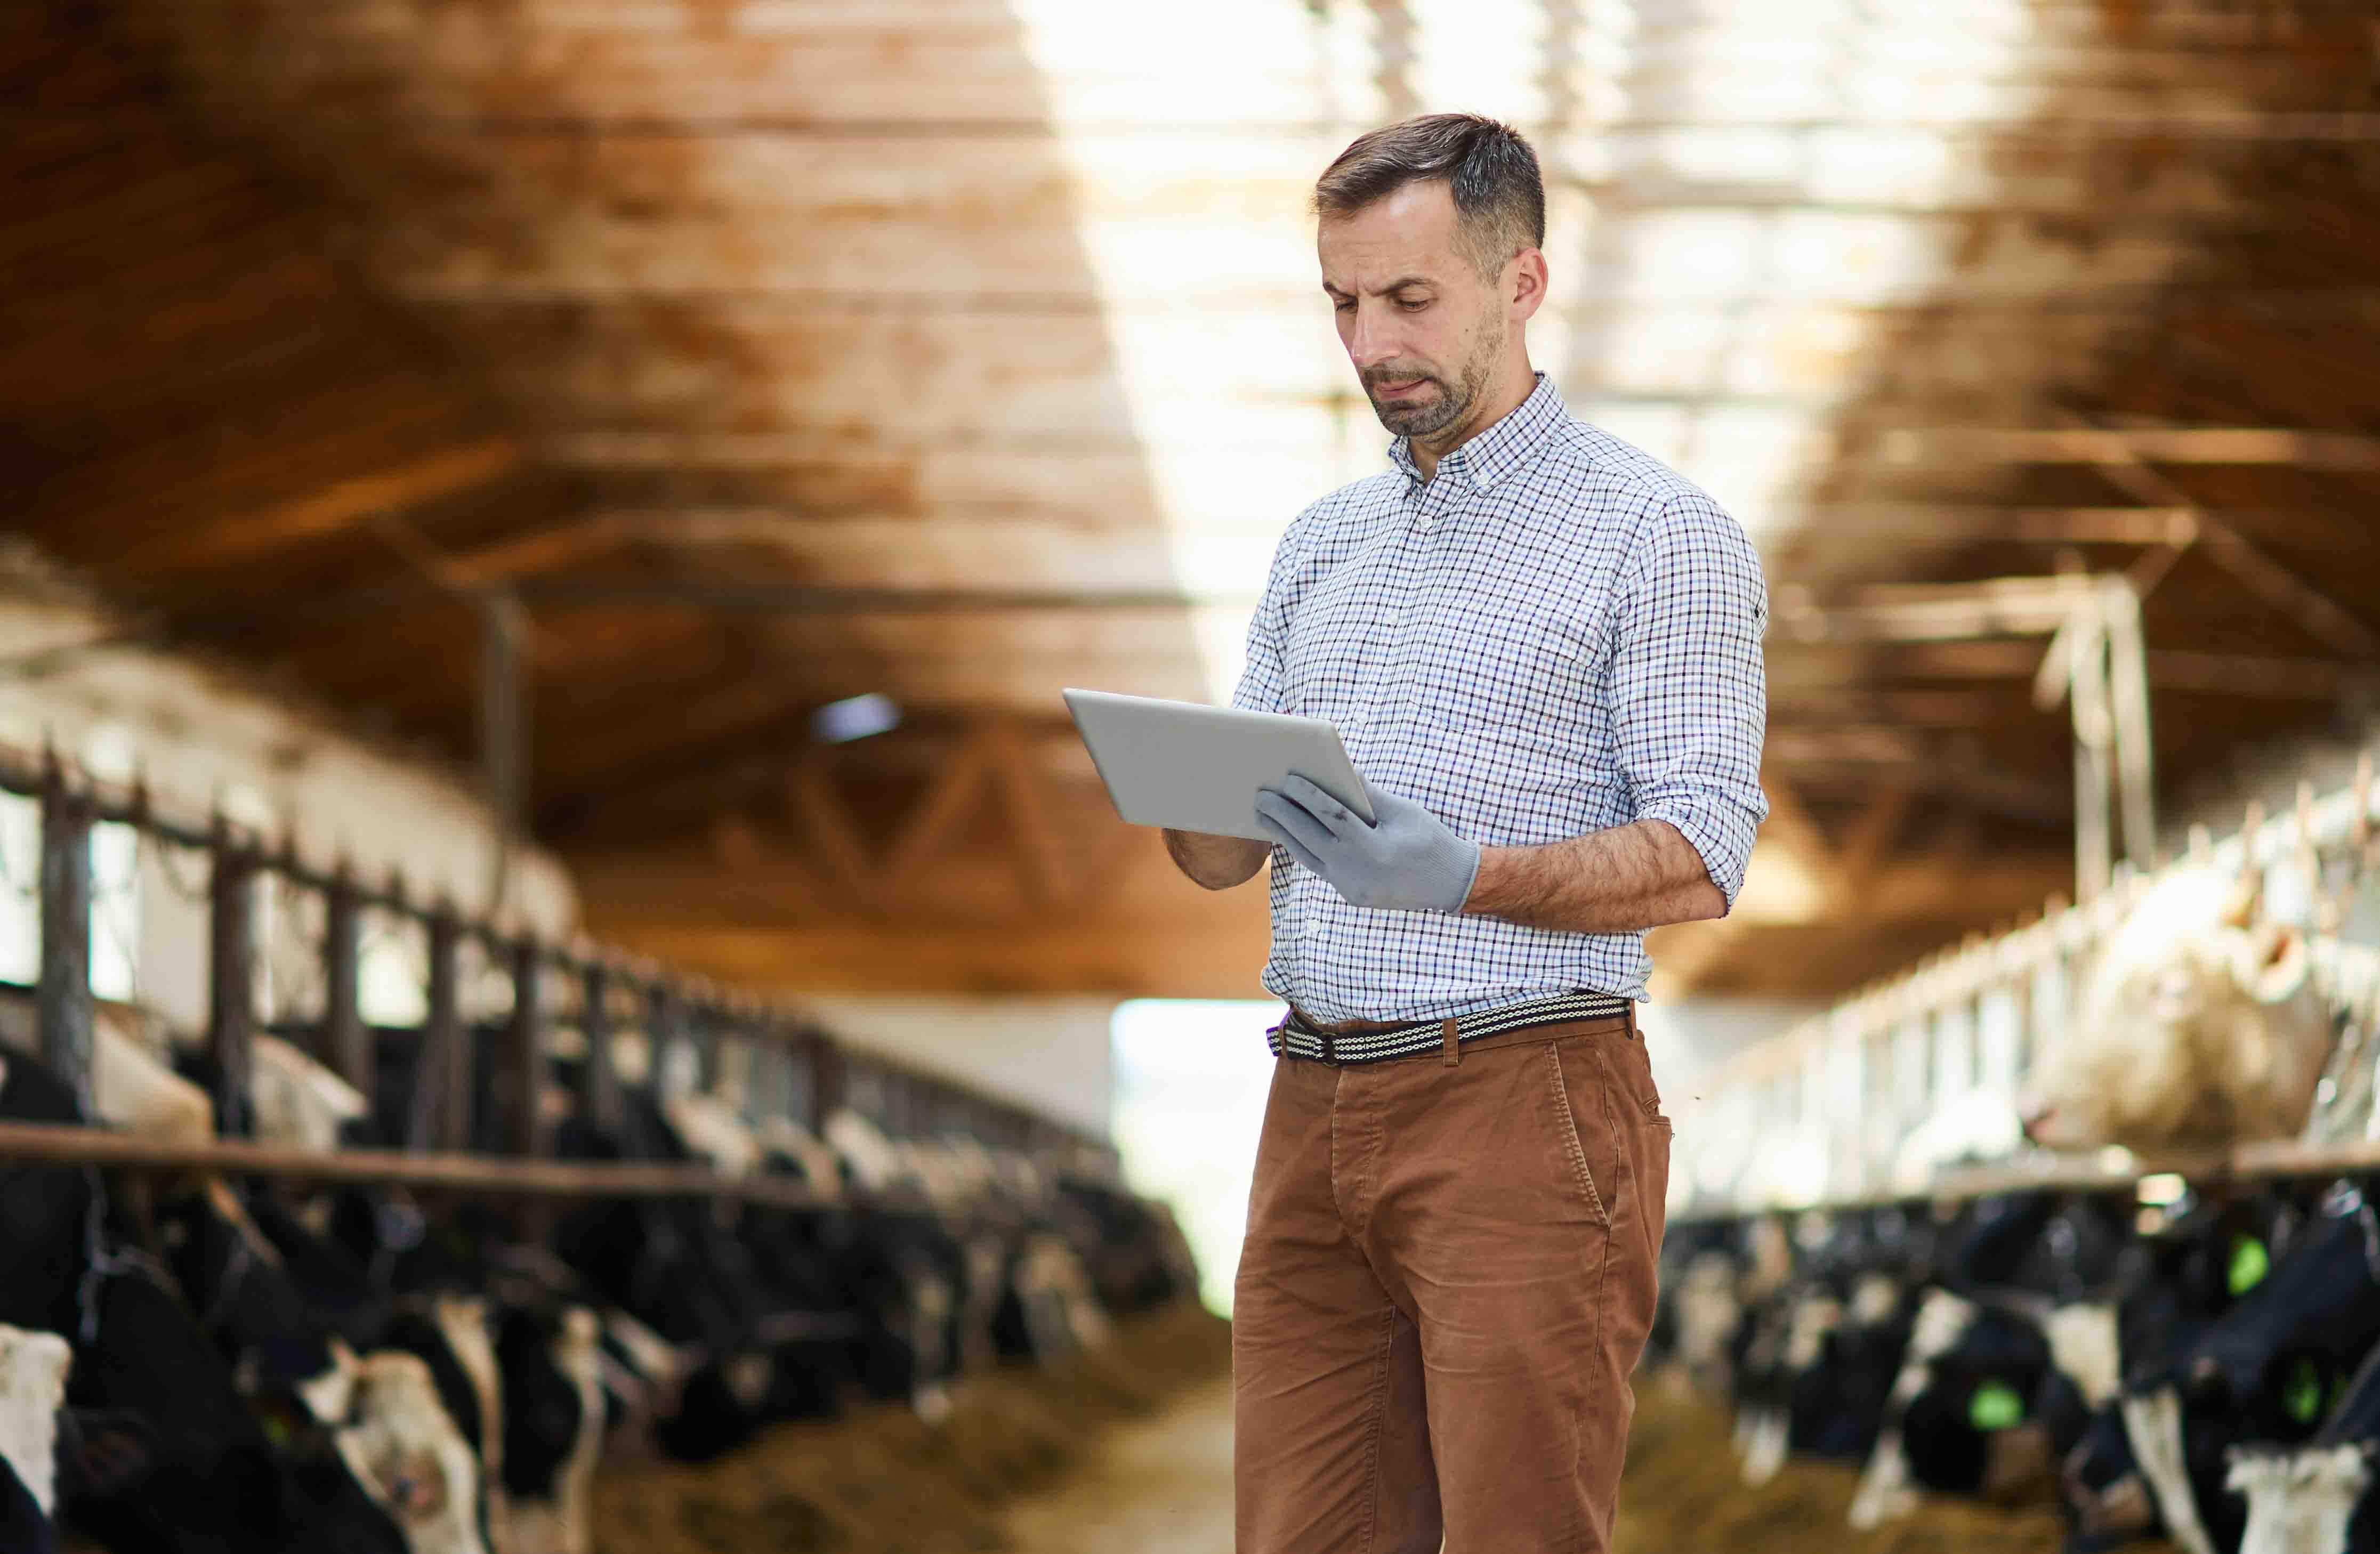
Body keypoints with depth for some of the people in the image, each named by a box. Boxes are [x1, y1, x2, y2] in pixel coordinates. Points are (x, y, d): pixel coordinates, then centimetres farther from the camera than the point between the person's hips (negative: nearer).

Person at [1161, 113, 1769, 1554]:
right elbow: (1228, 853, 18)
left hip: (1520, 1104, -6)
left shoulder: (1659, 531, -3)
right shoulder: (1325, 542, 18)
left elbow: (1702, 859, -11)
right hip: (1314, 1107, 6)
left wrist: (1463, 878, -25)